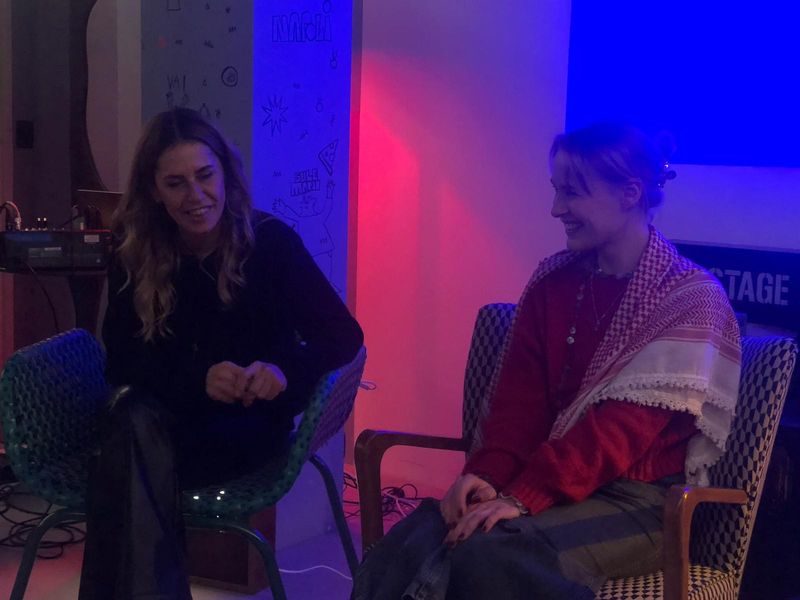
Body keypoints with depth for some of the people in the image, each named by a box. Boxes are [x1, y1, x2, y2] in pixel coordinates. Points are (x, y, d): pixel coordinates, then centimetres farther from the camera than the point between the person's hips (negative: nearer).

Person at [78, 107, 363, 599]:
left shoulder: (270, 240, -7)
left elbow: (344, 334, -8)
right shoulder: (134, 252, -1)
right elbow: (123, 359, -4)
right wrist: (200, 377, -24)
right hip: (168, 411, 2)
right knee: (135, 420, -35)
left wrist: (284, 370, -29)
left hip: (250, 421, -2)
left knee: (130, 464, -32)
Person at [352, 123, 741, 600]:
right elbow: (520, 395, 6)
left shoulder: (691, 298, -6)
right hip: (548, 476, 5)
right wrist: (488, 474, -14)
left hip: (637, 500, -5)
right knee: (410, 544, -24)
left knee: (489, 554, -34)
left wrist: (524, 496, -25)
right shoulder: (553, 280, 11)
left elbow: (625, 426, -16)